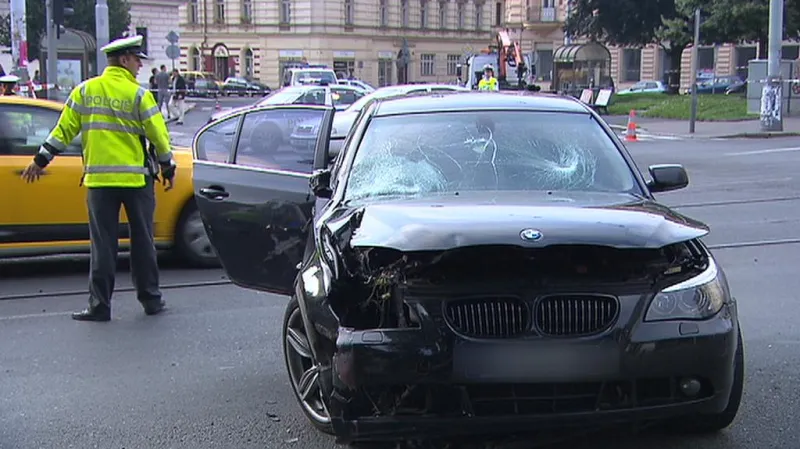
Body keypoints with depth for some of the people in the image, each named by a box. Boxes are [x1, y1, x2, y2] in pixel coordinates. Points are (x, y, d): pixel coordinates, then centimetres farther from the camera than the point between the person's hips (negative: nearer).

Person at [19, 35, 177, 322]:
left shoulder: (85, 91, 5)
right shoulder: (138, 94, -5)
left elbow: (64, 129, 5)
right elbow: (158, 135, -4)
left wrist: (41, 160, 12)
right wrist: (168, 168, 9)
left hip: (99, 180, 2)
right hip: (137, 179, -2)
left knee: (103, 244, 4)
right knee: (142, 241, 8)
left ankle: (99, 305, 4)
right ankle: (151, 300, 15)